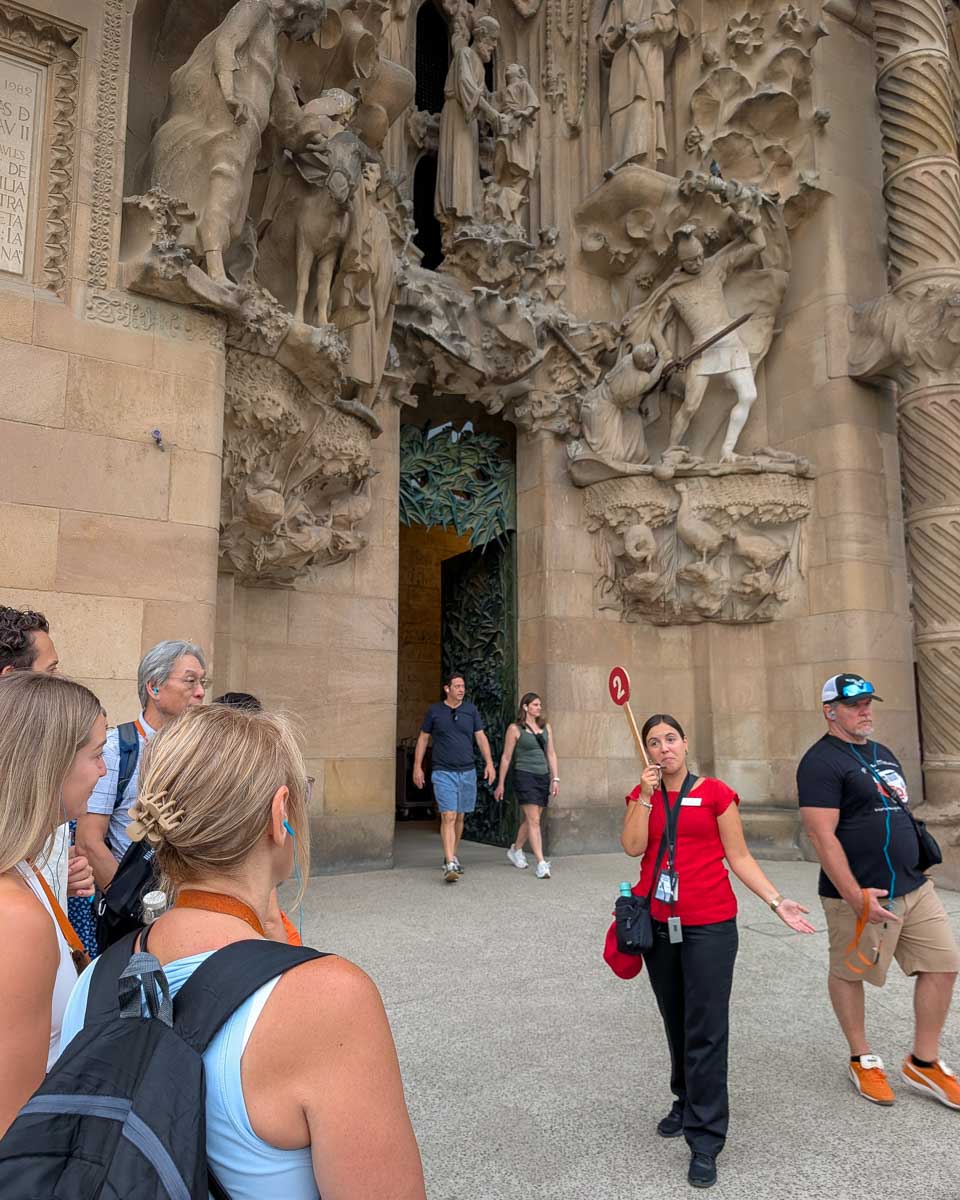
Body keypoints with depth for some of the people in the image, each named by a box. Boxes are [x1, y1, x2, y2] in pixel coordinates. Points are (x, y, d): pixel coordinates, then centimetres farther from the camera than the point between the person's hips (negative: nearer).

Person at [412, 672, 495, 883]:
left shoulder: (470, 710, 6)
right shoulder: (434, 711, 1)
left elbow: (481, 737, 8)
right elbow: (423, 739, 7)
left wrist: (489, 763, -2)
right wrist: (417, 767, 3)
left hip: (467, 772, 3)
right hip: (443, 772, -3)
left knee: (459, 817, 12)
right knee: (448, 817, -13)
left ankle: (452, 856, 29)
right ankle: (450, 865, -16)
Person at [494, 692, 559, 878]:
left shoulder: (546, 727, 12)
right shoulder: (515, 729, -3)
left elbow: (551, 754, 15)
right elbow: (506, 757, 1)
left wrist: (555, 779, 7)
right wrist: (500, 784, 3)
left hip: (543, 777, 6)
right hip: (524, 775, -5)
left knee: (530, 819, 14)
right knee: (534, 820, -11)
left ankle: (515, 849, 36)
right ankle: (541, 863, -11)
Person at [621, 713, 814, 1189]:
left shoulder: (715, 793, -4)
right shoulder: (641, 796, 6)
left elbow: (739, 856, -1)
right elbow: (633, 846, -8)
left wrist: (776, 901, -8)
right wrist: (646, 793, -13)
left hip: (709, 926, -4)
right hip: (658, 925, 4)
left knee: (705, 1030, -3)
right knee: (676, 1023, 17)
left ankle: (705, 1141, 7)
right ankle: (687, 1104, 37)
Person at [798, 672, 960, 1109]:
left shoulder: (882, 753, 14)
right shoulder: (821, 762, -16)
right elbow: (822, 835, -21)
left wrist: (915, 865, 19)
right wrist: (856, 896, -23)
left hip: (914, 887, 8)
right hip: (860, 895, -8)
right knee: (848, 973, 8)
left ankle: (924, 1063, 24)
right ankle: (862, 1059, 29)